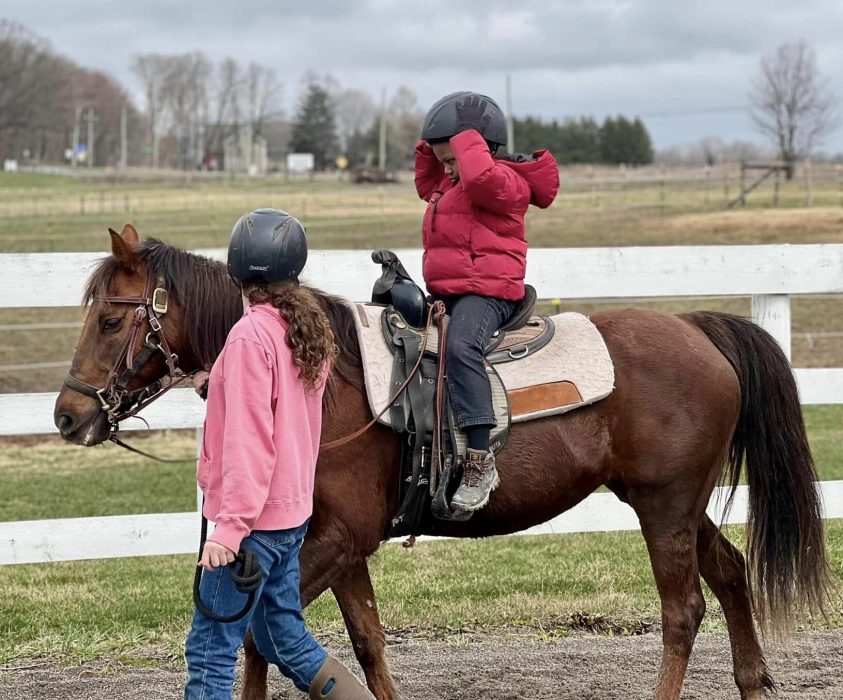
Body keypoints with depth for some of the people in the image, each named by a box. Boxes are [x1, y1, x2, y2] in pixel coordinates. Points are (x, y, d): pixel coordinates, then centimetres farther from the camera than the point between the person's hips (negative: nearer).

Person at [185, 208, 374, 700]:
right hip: (293, 509, 9)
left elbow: (248, 440, -21)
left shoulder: (253, 333, -16)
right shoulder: (309, 327, 9)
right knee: (287, 641, 19)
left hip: (253, 517, -9)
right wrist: (220, 385, 30)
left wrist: (229, 526, -22)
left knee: (211, 651, -5)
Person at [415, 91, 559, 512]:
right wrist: (429, 149, 22)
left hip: (487, 292, -11)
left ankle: (480, 461, -44)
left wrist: (466, 135, -16)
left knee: (460, 346, -37)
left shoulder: (504, 183, -10)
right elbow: (426, 184, 42)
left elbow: (480, 175, -33)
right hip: (445, 293, 11)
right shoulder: (449, 185, 21)